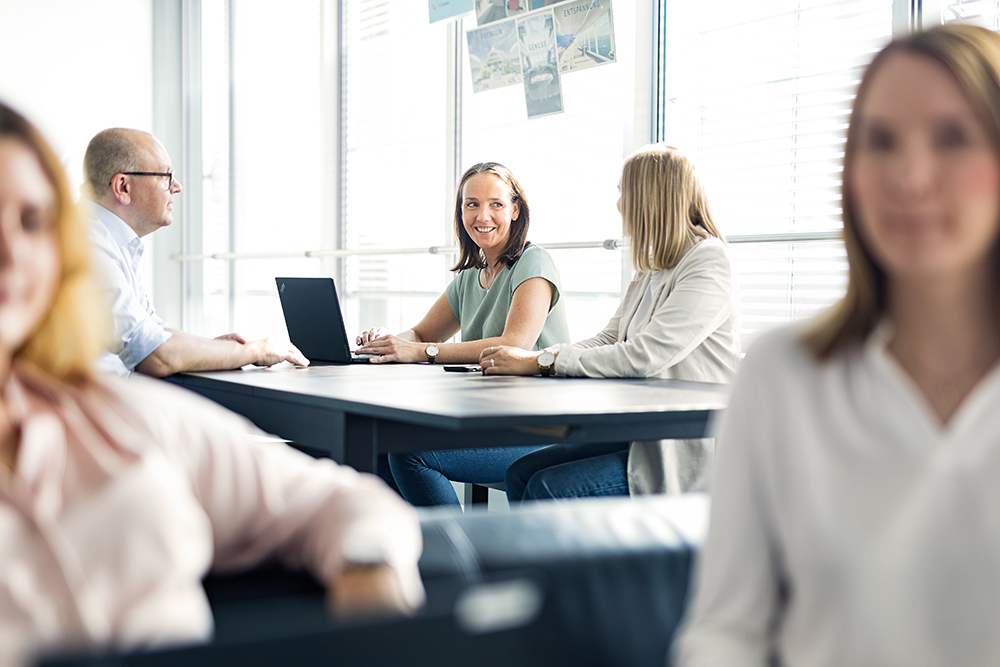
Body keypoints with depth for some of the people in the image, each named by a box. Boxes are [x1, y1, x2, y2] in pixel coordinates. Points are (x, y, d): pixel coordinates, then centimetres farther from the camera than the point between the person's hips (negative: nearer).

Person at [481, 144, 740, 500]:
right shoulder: (652, 270, 18)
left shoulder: (708, 263, -13)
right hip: (642, 435, 9)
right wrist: (527, 358, -5)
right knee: (521, 473, -3)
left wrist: (542, 362, -18)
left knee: (549, 487, -21)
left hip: (686, 451, -9)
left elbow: (644, 357, -23)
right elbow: (606, 341, 11)